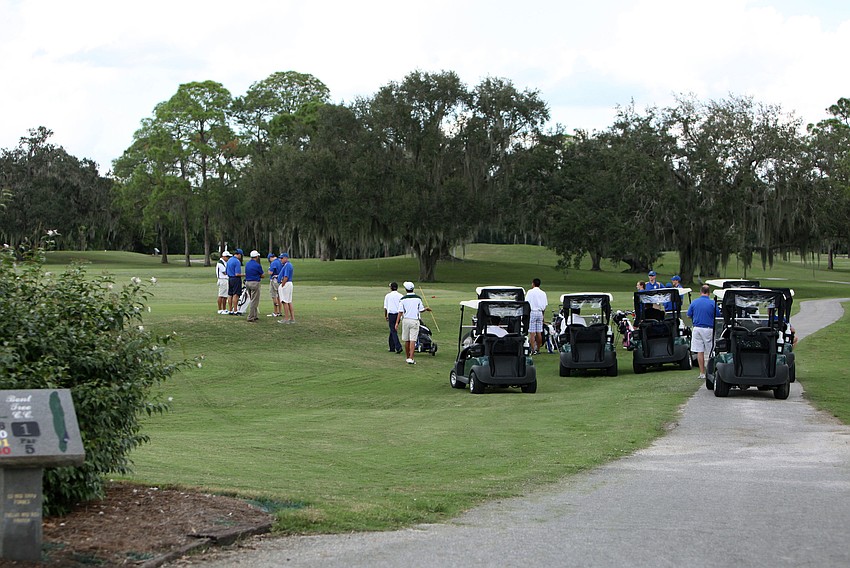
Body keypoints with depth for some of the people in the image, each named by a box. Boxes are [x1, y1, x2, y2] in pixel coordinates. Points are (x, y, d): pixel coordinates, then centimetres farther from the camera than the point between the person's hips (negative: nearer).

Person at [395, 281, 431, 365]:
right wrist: (426, 309, 26)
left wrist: (397, 323, -7)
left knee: (406, 340, 12)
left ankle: (408, 357, 23)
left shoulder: (403, 299, -4)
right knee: (413, 340, -6)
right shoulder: (418, 298, -2)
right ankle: (411, 358, -16)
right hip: (414, 320, -1)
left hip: (405, 320, 1)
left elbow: (400, 312, -8)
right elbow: (421, 310, 4)